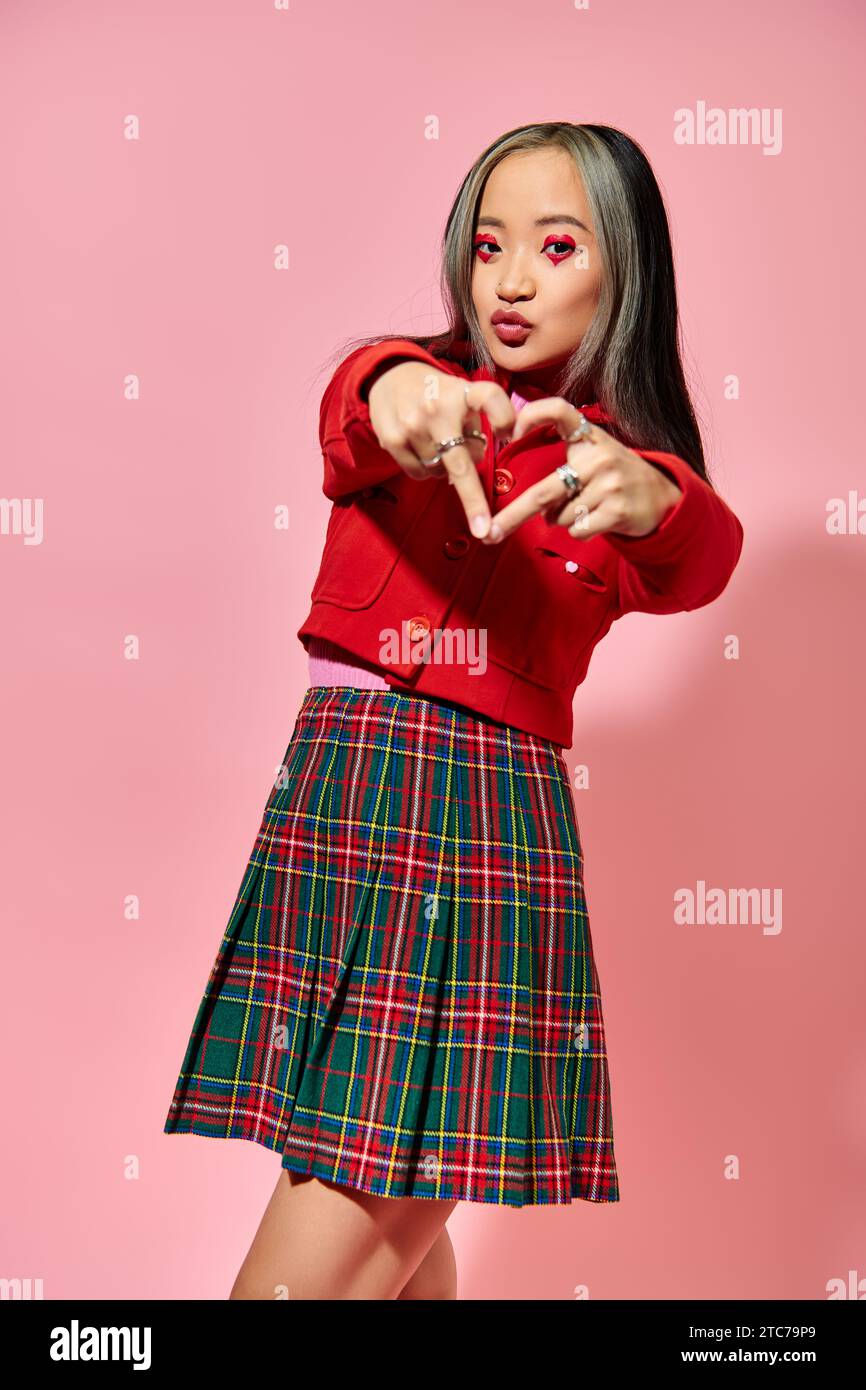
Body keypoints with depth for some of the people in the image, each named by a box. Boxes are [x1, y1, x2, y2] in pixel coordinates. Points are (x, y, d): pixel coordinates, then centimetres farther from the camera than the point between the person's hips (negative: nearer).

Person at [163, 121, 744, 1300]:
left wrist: (651, 503, -36)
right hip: (356, 771, 0)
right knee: (356, 1211, 0)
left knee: (407, 1200, 0)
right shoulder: (412, 385, 7)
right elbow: (352, 406, -17)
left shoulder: (629, 467, 10)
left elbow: (700, 567, -12)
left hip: (510, 803, 1)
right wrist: (398, 396, -42)